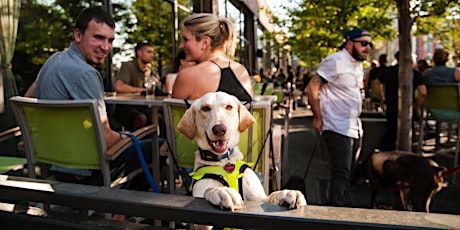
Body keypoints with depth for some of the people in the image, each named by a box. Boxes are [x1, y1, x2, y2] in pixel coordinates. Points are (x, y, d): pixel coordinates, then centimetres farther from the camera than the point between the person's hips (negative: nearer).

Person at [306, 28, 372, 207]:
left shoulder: (358, 65, 15)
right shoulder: (335, 61, -13)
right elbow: (311, 88, -16)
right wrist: (318, 118, -14)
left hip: (354, 129, 9)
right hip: (338, 129, -9)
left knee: (349, 172, 16)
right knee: (341, 175, -10)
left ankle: (334, 204, 29)